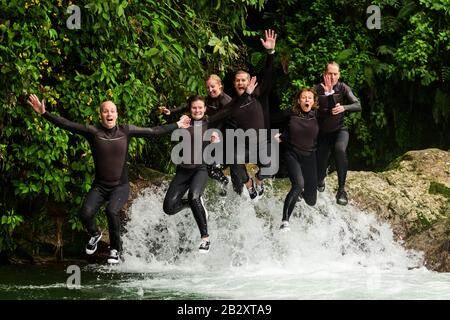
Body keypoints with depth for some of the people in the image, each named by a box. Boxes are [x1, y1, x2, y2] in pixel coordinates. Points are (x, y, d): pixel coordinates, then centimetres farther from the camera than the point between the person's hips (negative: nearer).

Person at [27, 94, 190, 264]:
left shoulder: (125, 131, -3)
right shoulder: (93, 131, -7)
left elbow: (153, 132, 5)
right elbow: (66, 124, -11)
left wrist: (177, 126, 11)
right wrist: (44, 113, -19)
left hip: (120, 186, -1)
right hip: (99, 185, 1)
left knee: (112, 211, -28)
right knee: (86, 214, -19)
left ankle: (116, 249, -4)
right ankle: (95, 234, 19)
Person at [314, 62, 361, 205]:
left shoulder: (343, 88, -9)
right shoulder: (318, 89, -10)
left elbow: (358, 106, -15)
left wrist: (344, 107, -34)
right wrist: (326, 92, -31)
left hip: (339, 129, -1)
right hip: (323, 132, 1)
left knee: (340, 150, -36)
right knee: (320, 169, 4)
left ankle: (341, 189, -28)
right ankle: (320, 182, 46)